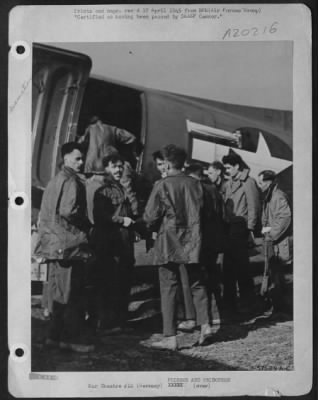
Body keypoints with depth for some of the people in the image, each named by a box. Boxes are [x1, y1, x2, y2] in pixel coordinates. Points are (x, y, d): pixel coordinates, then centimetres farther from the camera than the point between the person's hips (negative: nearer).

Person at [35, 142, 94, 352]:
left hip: (56, 245, 10)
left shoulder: (55, 181, 18)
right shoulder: (72, 181, -12)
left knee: (61, 292, 15)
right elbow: (69, 211, -24)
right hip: (70, 244, -10)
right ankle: (73, 337, 4)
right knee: (72, 294, -3)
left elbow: (48, 213, 19)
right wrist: (87, 224, -8)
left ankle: (56, 335, 21)